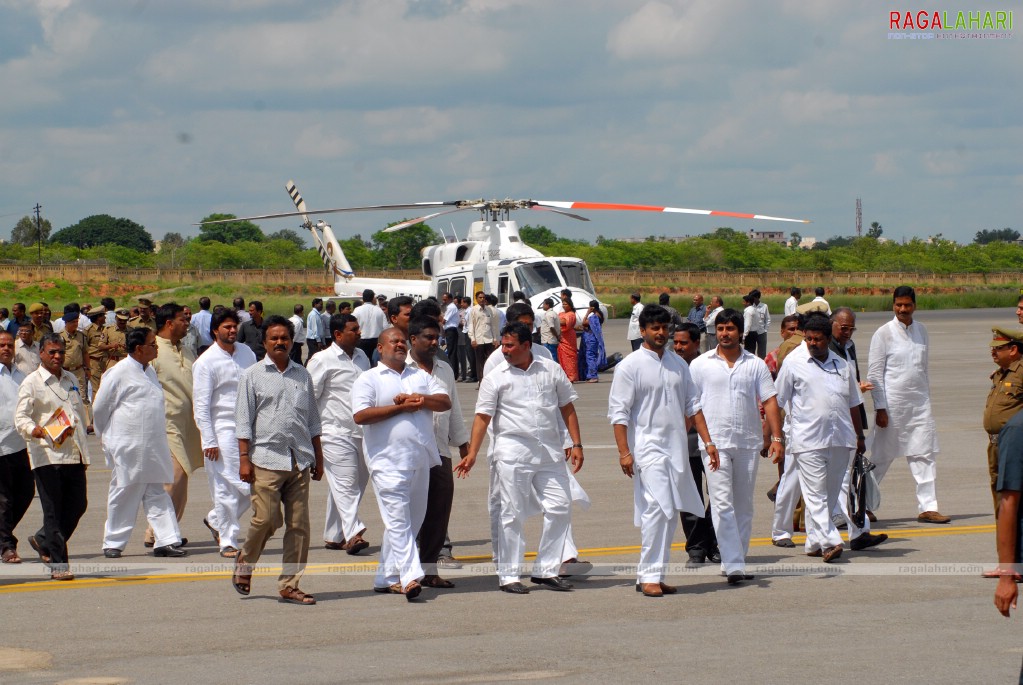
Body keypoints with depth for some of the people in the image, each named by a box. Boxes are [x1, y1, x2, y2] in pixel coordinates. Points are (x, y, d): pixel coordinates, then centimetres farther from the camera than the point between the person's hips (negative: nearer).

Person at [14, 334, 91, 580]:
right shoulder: (31, 382, -2)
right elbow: (20, 416, -10)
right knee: (53, 510, -5)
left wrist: (84, 451, 23)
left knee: (78, 505, 7)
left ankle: (43, 541, 29)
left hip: (73, 455, 6)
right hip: (47, 455, -6)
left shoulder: (70, 380, 18)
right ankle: (58, 564, -1)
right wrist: (33, 430, -32)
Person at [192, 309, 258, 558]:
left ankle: (216, 520, 26)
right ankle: (228, 541, 4)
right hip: (223, 428, -6)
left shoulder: (247, 353, 11)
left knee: (252, 486, 5)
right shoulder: (205, 362, -7)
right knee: (225, 488, -5)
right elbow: (201, 404, -8)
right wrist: (209, 441, -13)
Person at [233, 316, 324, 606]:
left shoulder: (302, 375, 15)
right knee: (266, 519, -10)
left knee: (299, 525, 1)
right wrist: (244, 458, -6)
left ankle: (289, 585, 7)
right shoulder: (253, 376, 4)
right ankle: (245, 561, 18)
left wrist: (318, 457, 18)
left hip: (299, 460, 4)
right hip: (267, 459, -4)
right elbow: (244, 420, 1)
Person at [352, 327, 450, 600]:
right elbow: (360, 415, -12)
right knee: (398, 520, -13)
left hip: (421, 459, 6)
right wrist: (400, 407, -13)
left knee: (412, 520, 9)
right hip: (388, 461, -6)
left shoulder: (421, 377, 18)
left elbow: (445, 402, 8)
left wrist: (420, 399, -12)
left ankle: (386, 577, 18)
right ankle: (410, 577, -21)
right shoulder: (368, 380, 2)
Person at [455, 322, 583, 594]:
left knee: (560, 508, 2)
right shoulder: (495, 377, 0)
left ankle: (546, 570, 14)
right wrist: (472, 454, -11)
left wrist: (576, 444, 5)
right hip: (513, 452, -3)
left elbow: (567, 409, 12)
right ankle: (508, 575, 7)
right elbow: (482, 417, -3)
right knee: (513, 514, 0)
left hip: (549, 451, 3)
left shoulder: (551, 370, 7)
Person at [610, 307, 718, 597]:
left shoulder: (678, 364, 13)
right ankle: (650, 576, -14)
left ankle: (651, 575, 14)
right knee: (658, 508, -17)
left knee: (669, 513, 7)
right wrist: (624, 452, -16)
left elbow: (692, 405, 17)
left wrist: (708, 442, 9)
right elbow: (619, 412, -8)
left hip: (676, 447, 7)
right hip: (647, 447, -7)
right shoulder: (630, 366, -6)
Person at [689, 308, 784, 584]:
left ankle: (736, 560, 20)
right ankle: (733, 565, -16)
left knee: (743, 506, 9)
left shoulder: (756, 365, 7)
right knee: (722, 504, -12)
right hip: (715, 443, -2)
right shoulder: (701, 365, 4)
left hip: (748, 443, 3)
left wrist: (776, 438, -3)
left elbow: (769, 402, 5)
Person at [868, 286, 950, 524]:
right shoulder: (884, 333, -7)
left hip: (919, 402, 4)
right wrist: (880, 408, -11)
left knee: (924, 454, 0)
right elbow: (874, 373, -7)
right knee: (881, 456, 4)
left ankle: (928, 507, 2)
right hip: (892, 402, -4)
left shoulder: (921, 331, 8)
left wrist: (927, 400, 14)